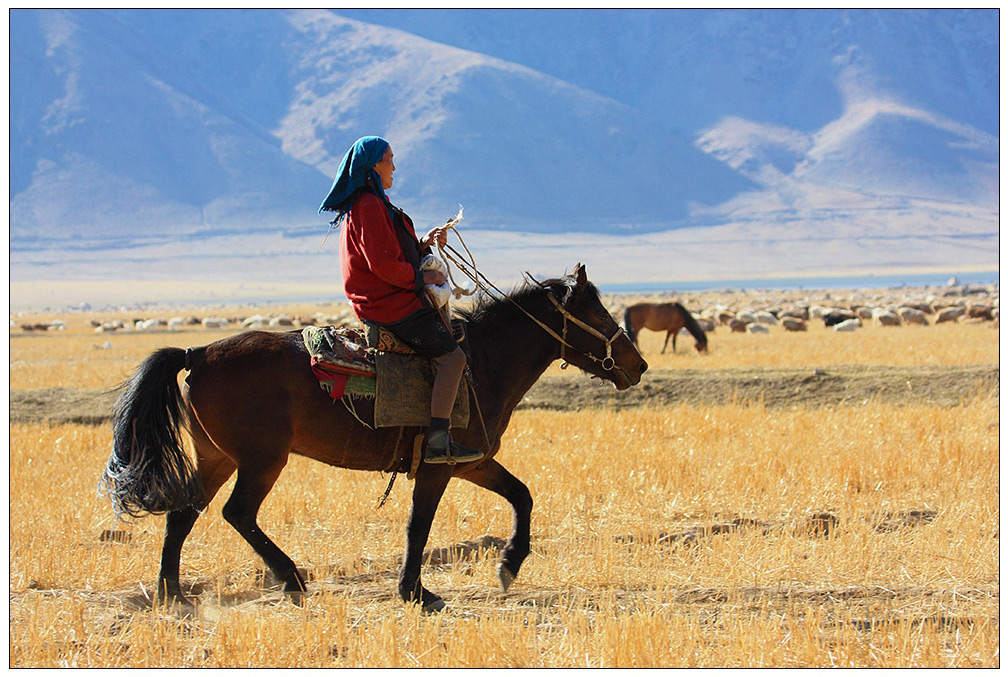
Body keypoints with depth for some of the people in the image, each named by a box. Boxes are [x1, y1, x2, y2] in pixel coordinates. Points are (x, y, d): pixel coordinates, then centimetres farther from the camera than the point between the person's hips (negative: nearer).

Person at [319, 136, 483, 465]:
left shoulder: (371, 204, 19)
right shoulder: (369, 206, -15)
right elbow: (385, 265, -21)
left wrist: (424, 244, 7)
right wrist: (422, 277, -10)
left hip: (383, 302, 11)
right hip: (393, 308, -11)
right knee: (452, 355, -17)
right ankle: (438, 442, -23)